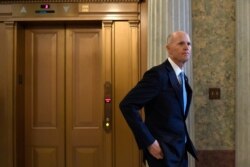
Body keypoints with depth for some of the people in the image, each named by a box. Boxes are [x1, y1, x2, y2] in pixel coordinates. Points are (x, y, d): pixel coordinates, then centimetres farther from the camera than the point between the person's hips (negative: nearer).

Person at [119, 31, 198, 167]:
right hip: (163, 151, -8)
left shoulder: (183, 78, 10)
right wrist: (148, 142, -22)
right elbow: (127, 105, -23)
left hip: (180, 149, 8)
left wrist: (184, 139, 8)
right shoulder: (158, 74, -16)